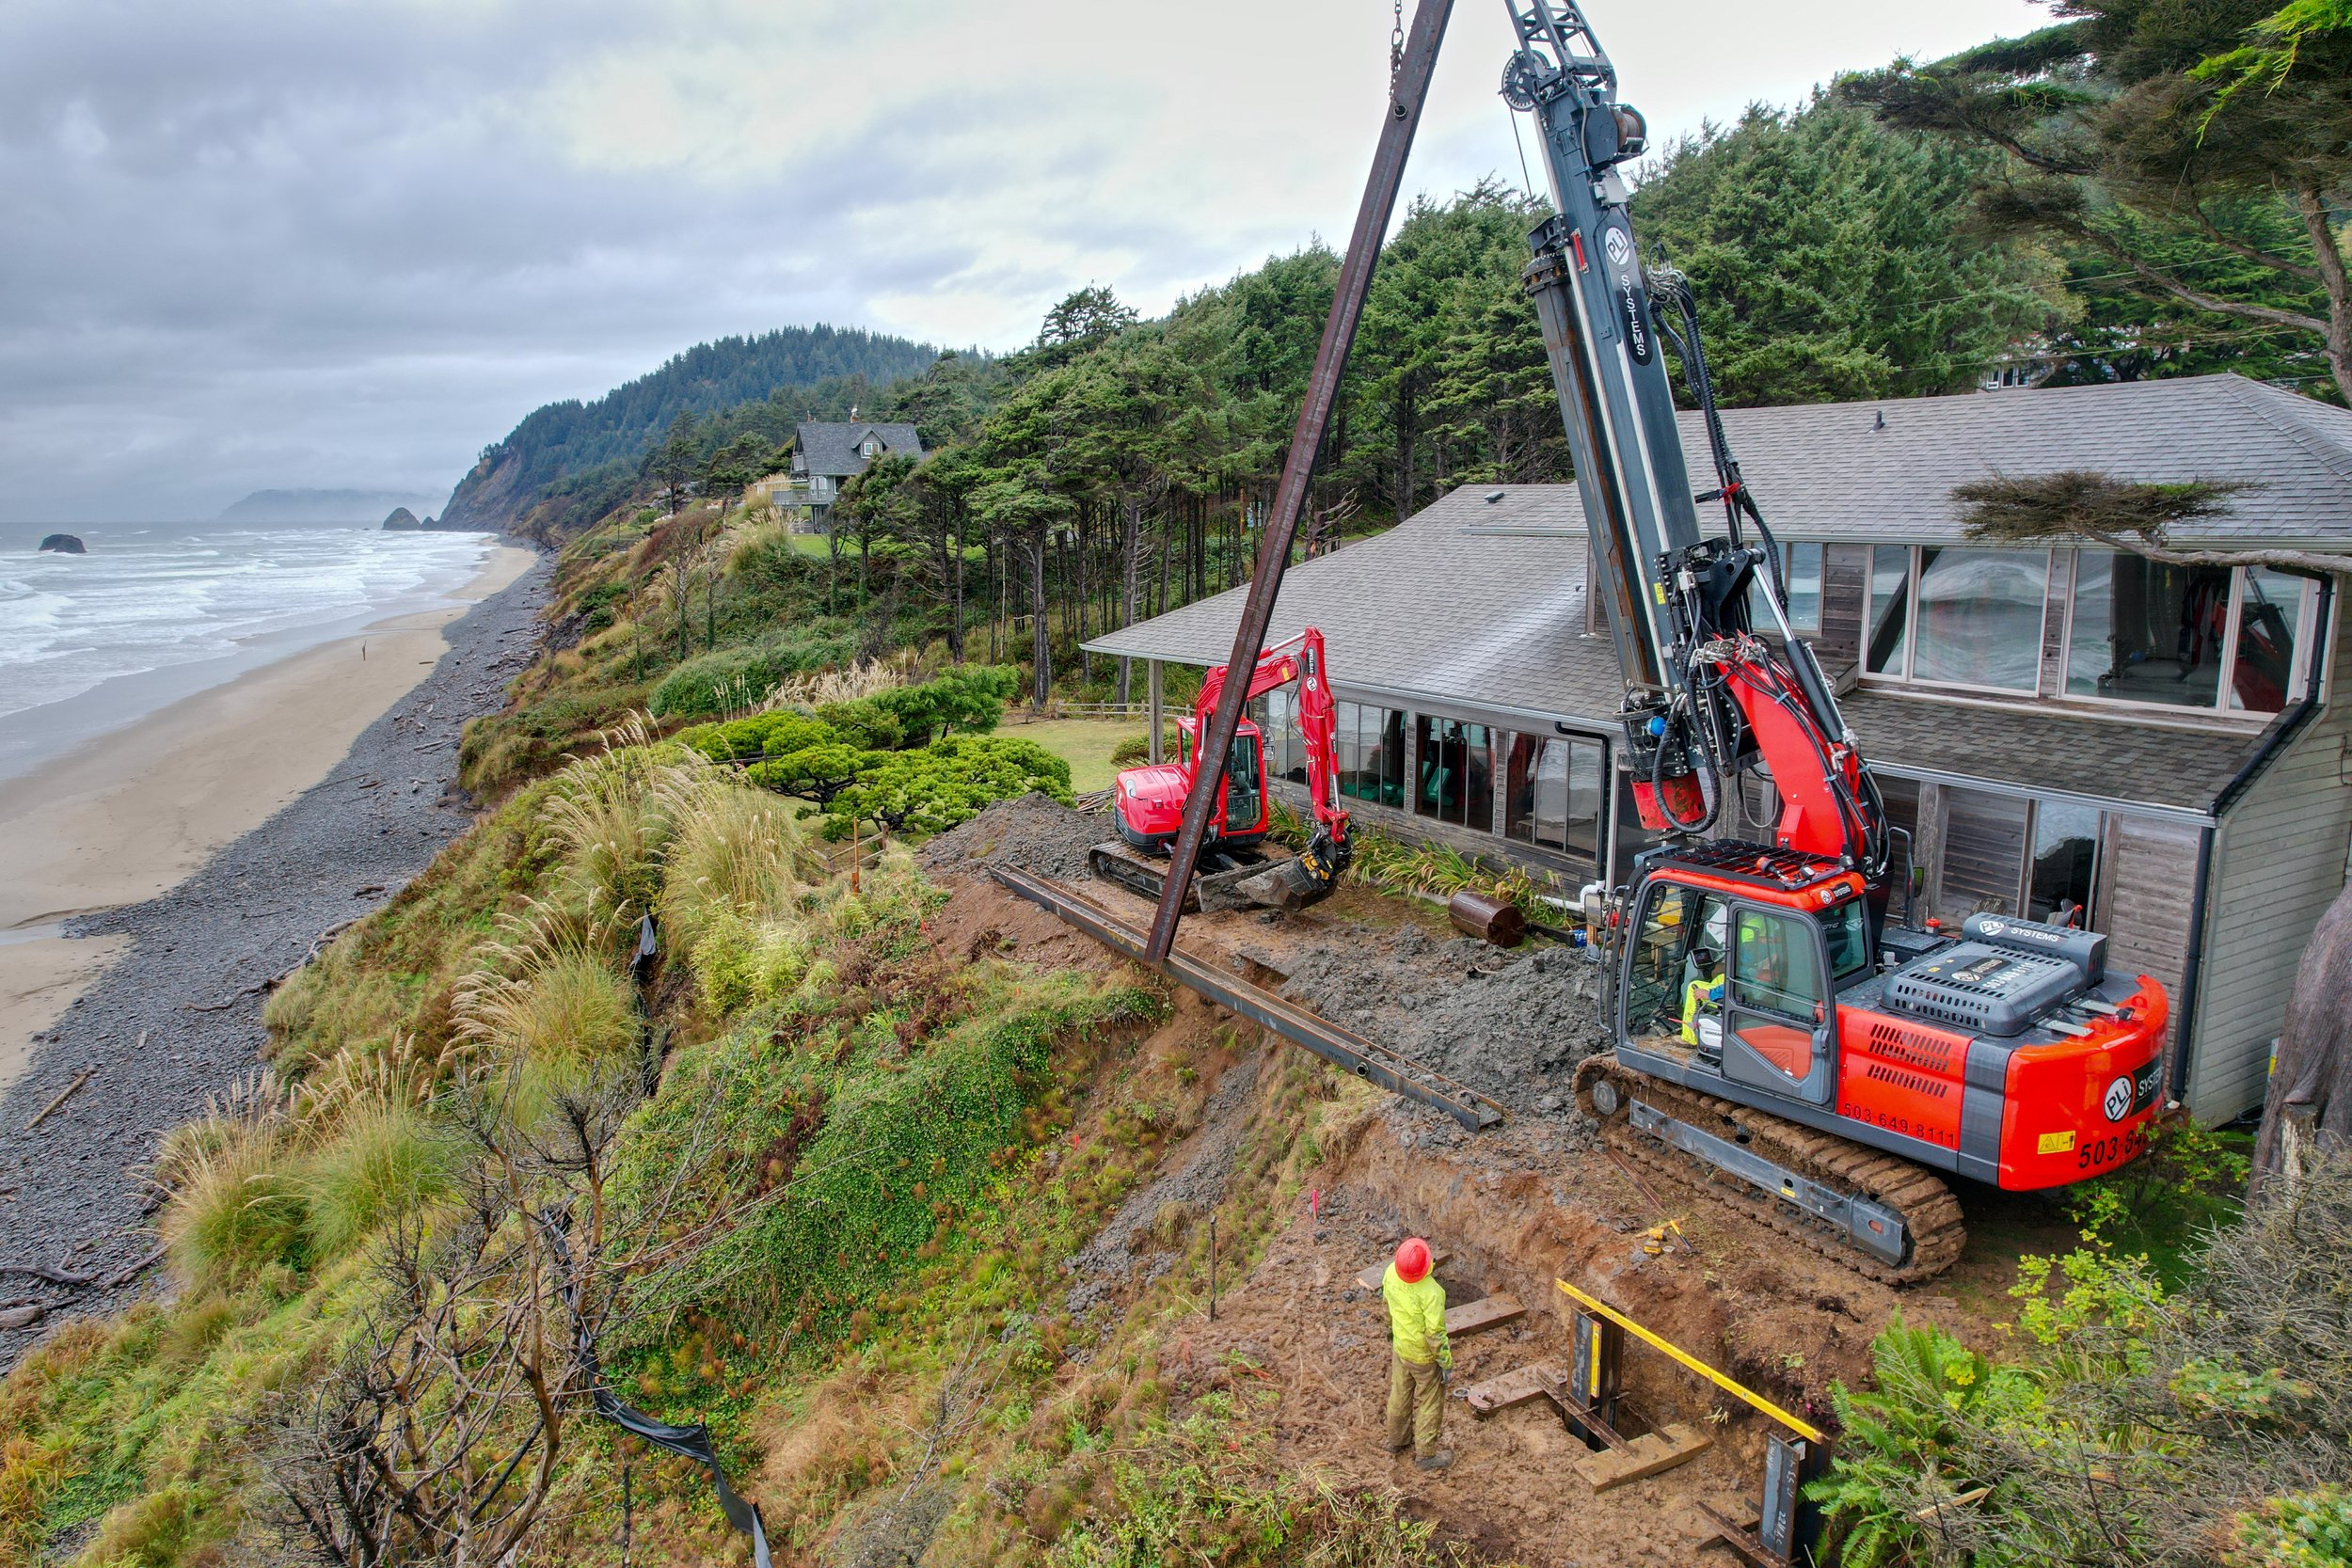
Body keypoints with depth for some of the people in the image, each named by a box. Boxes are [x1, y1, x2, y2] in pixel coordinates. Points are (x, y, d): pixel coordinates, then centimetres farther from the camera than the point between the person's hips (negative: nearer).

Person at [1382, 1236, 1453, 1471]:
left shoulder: (1391, 1273, -19)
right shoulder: (1431, 1293, -38)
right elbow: (1435, 1335, -28)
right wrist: (1447, 1365, -13)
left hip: (1400, 1346, 6)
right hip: (1424, 1355, -6)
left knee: (1400, 1394, 26)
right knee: (1429, 1403, 17)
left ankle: (1397, 1439, 47)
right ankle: (1426, 1454, 33)